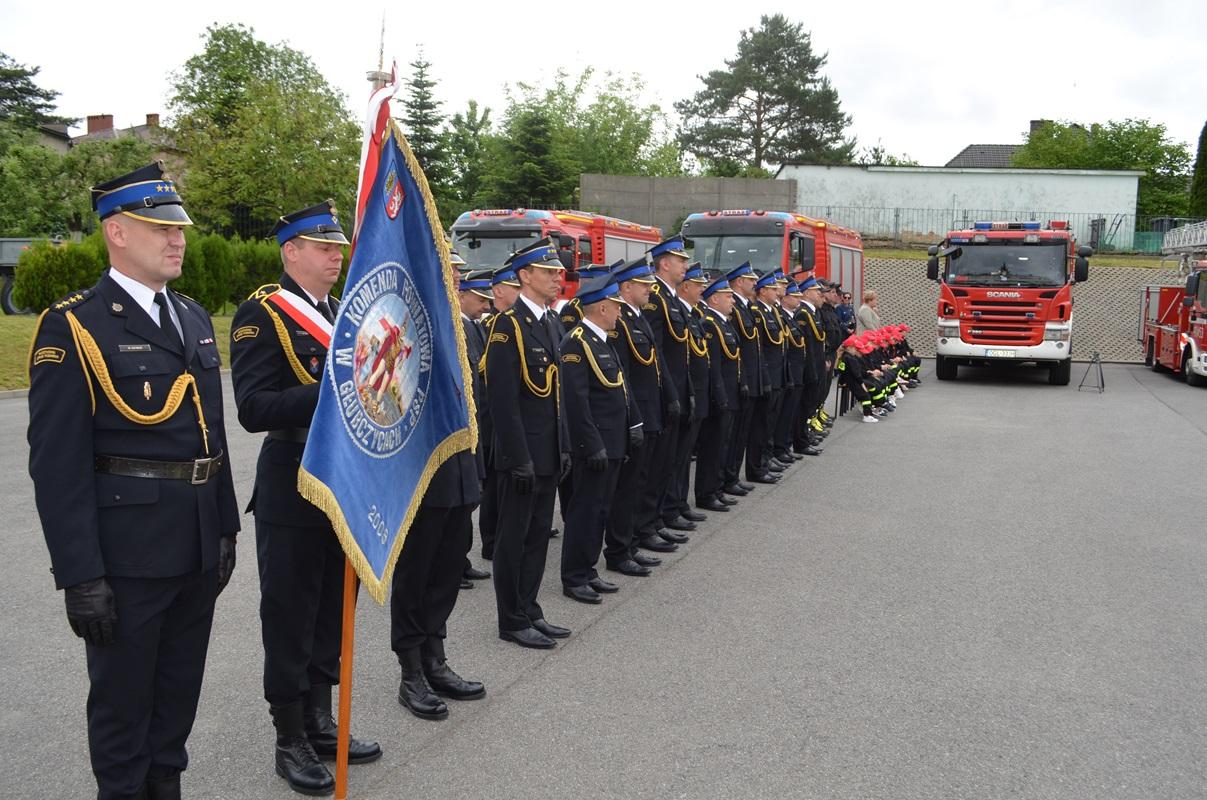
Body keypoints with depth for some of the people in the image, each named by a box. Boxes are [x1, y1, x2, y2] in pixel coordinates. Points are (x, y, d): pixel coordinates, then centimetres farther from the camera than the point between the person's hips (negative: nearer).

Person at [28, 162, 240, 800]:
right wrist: (79, 576, -17)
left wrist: (226, 529, 13)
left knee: (179, 693, 20)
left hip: (198, 548, 7)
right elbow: (57, 464, -15)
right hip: (128, 551, -6)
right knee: (122, 699, 11)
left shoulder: (194, 318, 11)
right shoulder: (72, 327, -11)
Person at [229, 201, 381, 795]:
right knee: (289, 619, 6)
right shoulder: (263, 312, -11)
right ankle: (290, 742, 21)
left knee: (331, 614, 17)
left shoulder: (344, 312, 13)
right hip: (292, 492, -7)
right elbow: (253, 408, -20)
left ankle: (321, 724, 32)